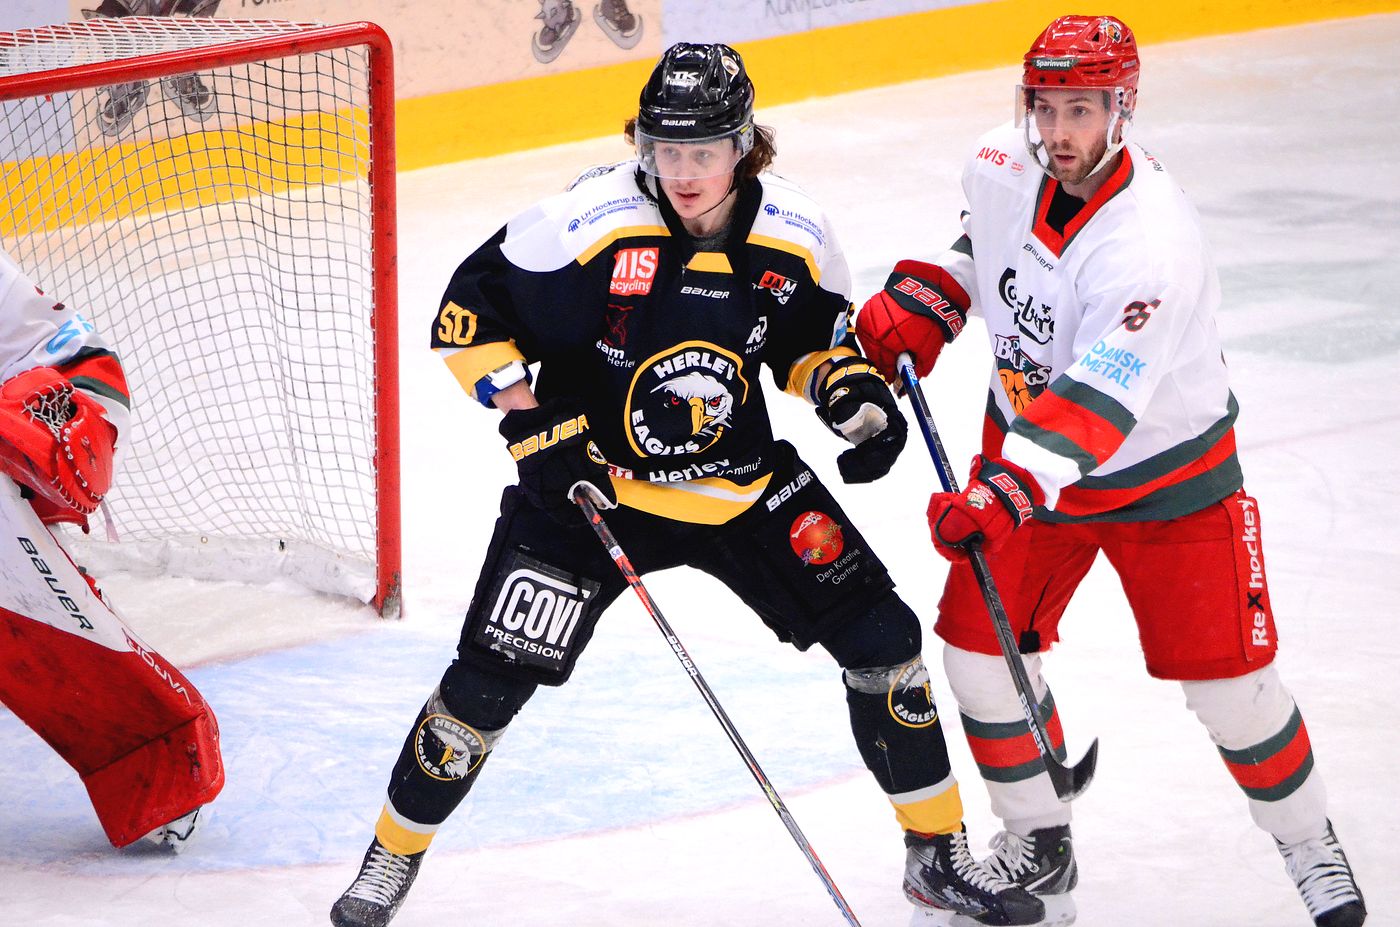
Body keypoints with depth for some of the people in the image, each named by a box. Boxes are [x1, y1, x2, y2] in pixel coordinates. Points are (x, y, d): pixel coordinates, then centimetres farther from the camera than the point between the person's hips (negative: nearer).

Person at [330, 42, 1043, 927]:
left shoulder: (797, 236, -10)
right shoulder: (588, 223, -21)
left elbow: (813, 335, 10)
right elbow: (468, 313, -12)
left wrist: (854, 391, -10)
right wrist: (532, 421, -19)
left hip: (745, 487, 3)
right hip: (591, 485, -3)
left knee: (881, 640, 0)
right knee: (493, 676, -10)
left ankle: (939, 854, 18)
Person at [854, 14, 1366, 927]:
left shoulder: (1153, 242, -35)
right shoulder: (1002, 168, -14)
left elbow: (1094, 408, -42)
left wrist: (1005, 494, -51)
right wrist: (924, 303, 2)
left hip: (1165, 469, -5)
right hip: (1030, 442, 5)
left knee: (1228, 681, -2)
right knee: (981, 647, -2)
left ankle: (1311, 845, 22)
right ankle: (1039, 845, 18)